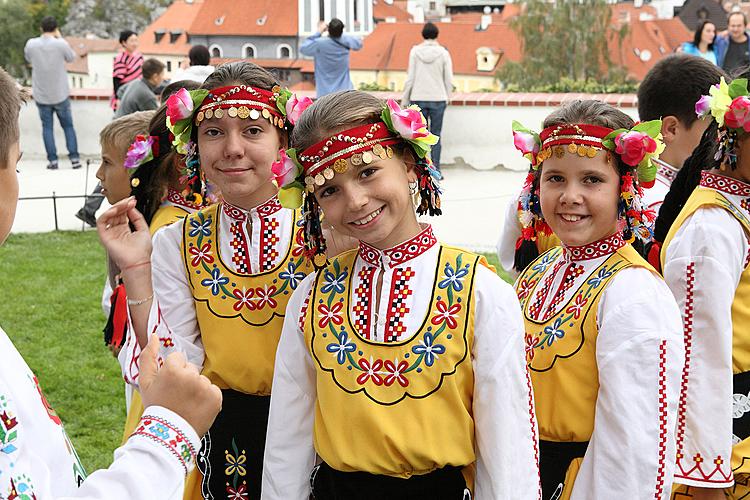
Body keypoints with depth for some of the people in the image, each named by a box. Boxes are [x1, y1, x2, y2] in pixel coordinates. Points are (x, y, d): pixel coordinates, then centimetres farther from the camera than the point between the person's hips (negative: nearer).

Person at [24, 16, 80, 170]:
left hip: (41, 95, 1)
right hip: (60, 94, -1)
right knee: (68, 126, 11)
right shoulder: (60, 44, -15)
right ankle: (74, 158, 6)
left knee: (47, 127, 9)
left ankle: (52, 160, 5)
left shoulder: (31, 44, -7)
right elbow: (72, 58, 4)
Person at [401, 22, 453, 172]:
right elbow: (449, 80, -2)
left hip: (418, 99, 0)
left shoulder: (415, 51, -3)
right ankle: (435, 170, 6)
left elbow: (410, 78, -3)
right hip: (438, 99, 0)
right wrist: (447, 98, 13)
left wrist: (404, 100, 4)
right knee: (436, 136, 7)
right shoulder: (443, 53, -3)